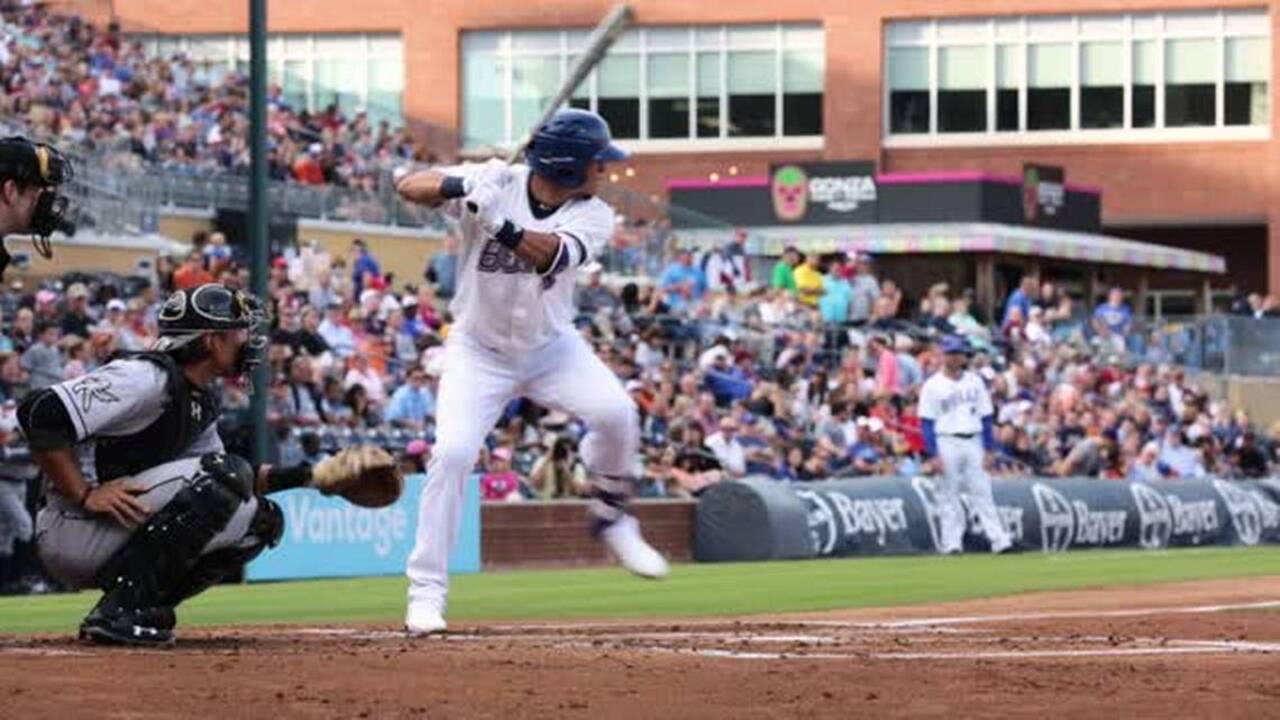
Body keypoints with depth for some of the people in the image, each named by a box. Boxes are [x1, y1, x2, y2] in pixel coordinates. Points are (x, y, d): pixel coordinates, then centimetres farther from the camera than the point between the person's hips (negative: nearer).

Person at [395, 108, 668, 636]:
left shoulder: (592, 216, -10)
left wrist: (500, 223, -46)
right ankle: (426, 592, -7)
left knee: (615, 413, -23)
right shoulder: (497, 182, -15)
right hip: (478, 351, -2)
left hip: (551, 347, 2)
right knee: (452, 453, -19)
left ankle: (610, 515, 5)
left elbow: (552, 254, -30)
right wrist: (457, 187, -42)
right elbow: (409, 187, -21)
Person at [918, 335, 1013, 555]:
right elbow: (927, 423, -2)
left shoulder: (975, 381, 10)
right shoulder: (933, 386, 1)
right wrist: (933, 455, -11)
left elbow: (986, 417, 11)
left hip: (973, 441, 2)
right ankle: (951, 542, 1)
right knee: (949, 495, -1)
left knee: (982, 492, -2)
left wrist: (988, 450, 4)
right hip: (947, 443, -2)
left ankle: (998, 539, -6)